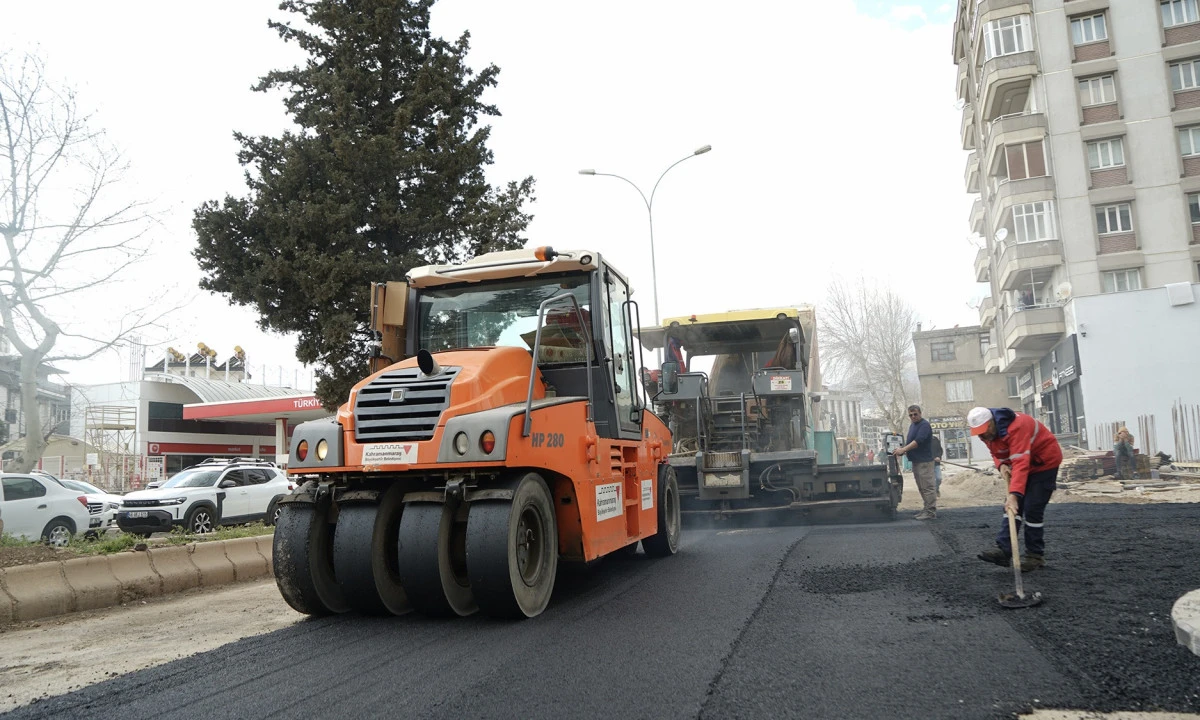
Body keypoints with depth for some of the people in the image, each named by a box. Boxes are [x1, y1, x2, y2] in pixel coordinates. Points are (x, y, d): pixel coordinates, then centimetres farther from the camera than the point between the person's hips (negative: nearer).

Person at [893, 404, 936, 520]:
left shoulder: (924, 425, -11)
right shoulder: (912, 425, 18)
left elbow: (918, 441, -22)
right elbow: (910, 441, 24)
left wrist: (903, 449, -25)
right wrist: (902, 448, 5)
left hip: (924, 461, -10)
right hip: (916, 461, 10)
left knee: (927, 487, -8)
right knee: (921, 487, 13)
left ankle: (931, 512, -7)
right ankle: (927, 509, 19)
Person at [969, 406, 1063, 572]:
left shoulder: (1016, 427, -36)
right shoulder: (987, 431, -8)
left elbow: (1021, 464, -42)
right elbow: (997, 452, 8)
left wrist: (1014, 494, -49)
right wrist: (1001, 465, -16)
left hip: (1045, 461, -9)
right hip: (1024, 461, 9)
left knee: (1032, 509, -11)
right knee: (1011, 507, -1)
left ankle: (1035, 555, 1)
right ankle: (1003, 549, -5)